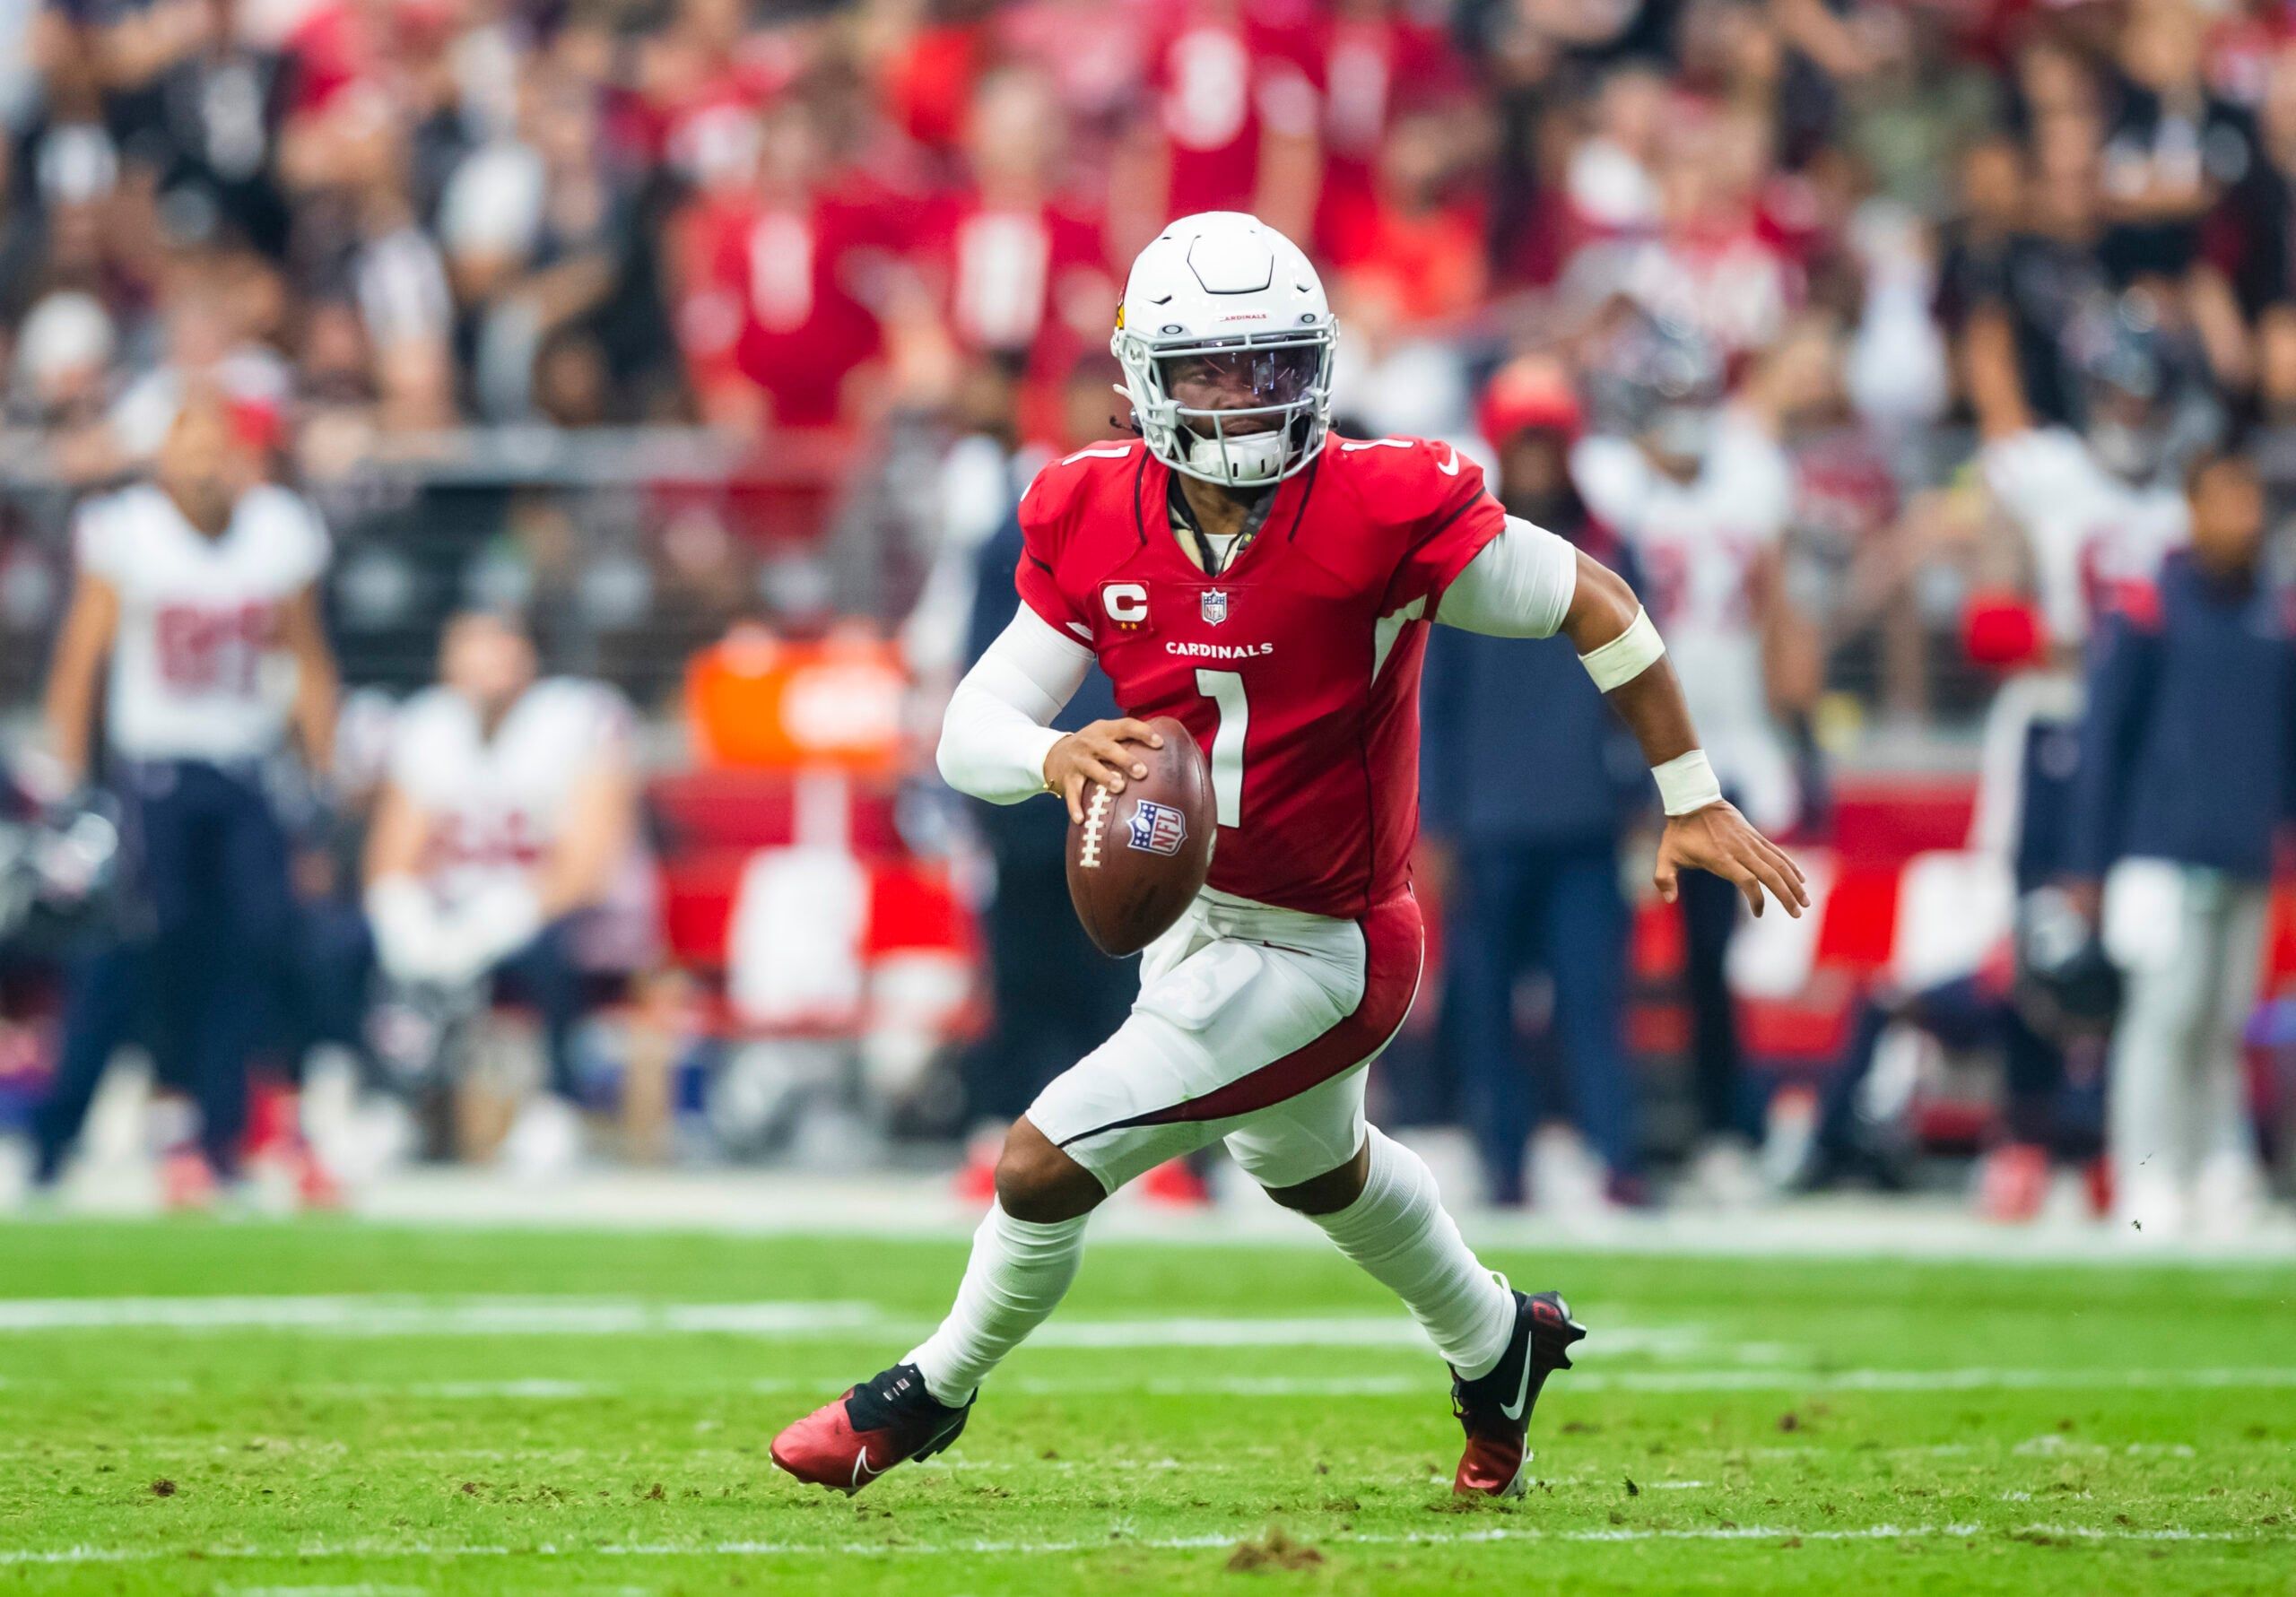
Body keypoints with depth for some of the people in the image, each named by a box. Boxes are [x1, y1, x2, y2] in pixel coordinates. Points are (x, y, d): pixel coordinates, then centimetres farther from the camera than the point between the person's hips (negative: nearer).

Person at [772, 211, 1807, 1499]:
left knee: (1045, 1166, -9)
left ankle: (933, 1394, 20)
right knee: (1316, 1167, 33)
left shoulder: (1382, 513, -26)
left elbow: (1593, 605, -14)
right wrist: (1057, 756, -37)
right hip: (1196, 909, 7)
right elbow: (971, 731, -13)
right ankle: (1499, 1346, 60)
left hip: (1316, 952, -7)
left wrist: (1693, 802, -8)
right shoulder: (1096, 523, -12)